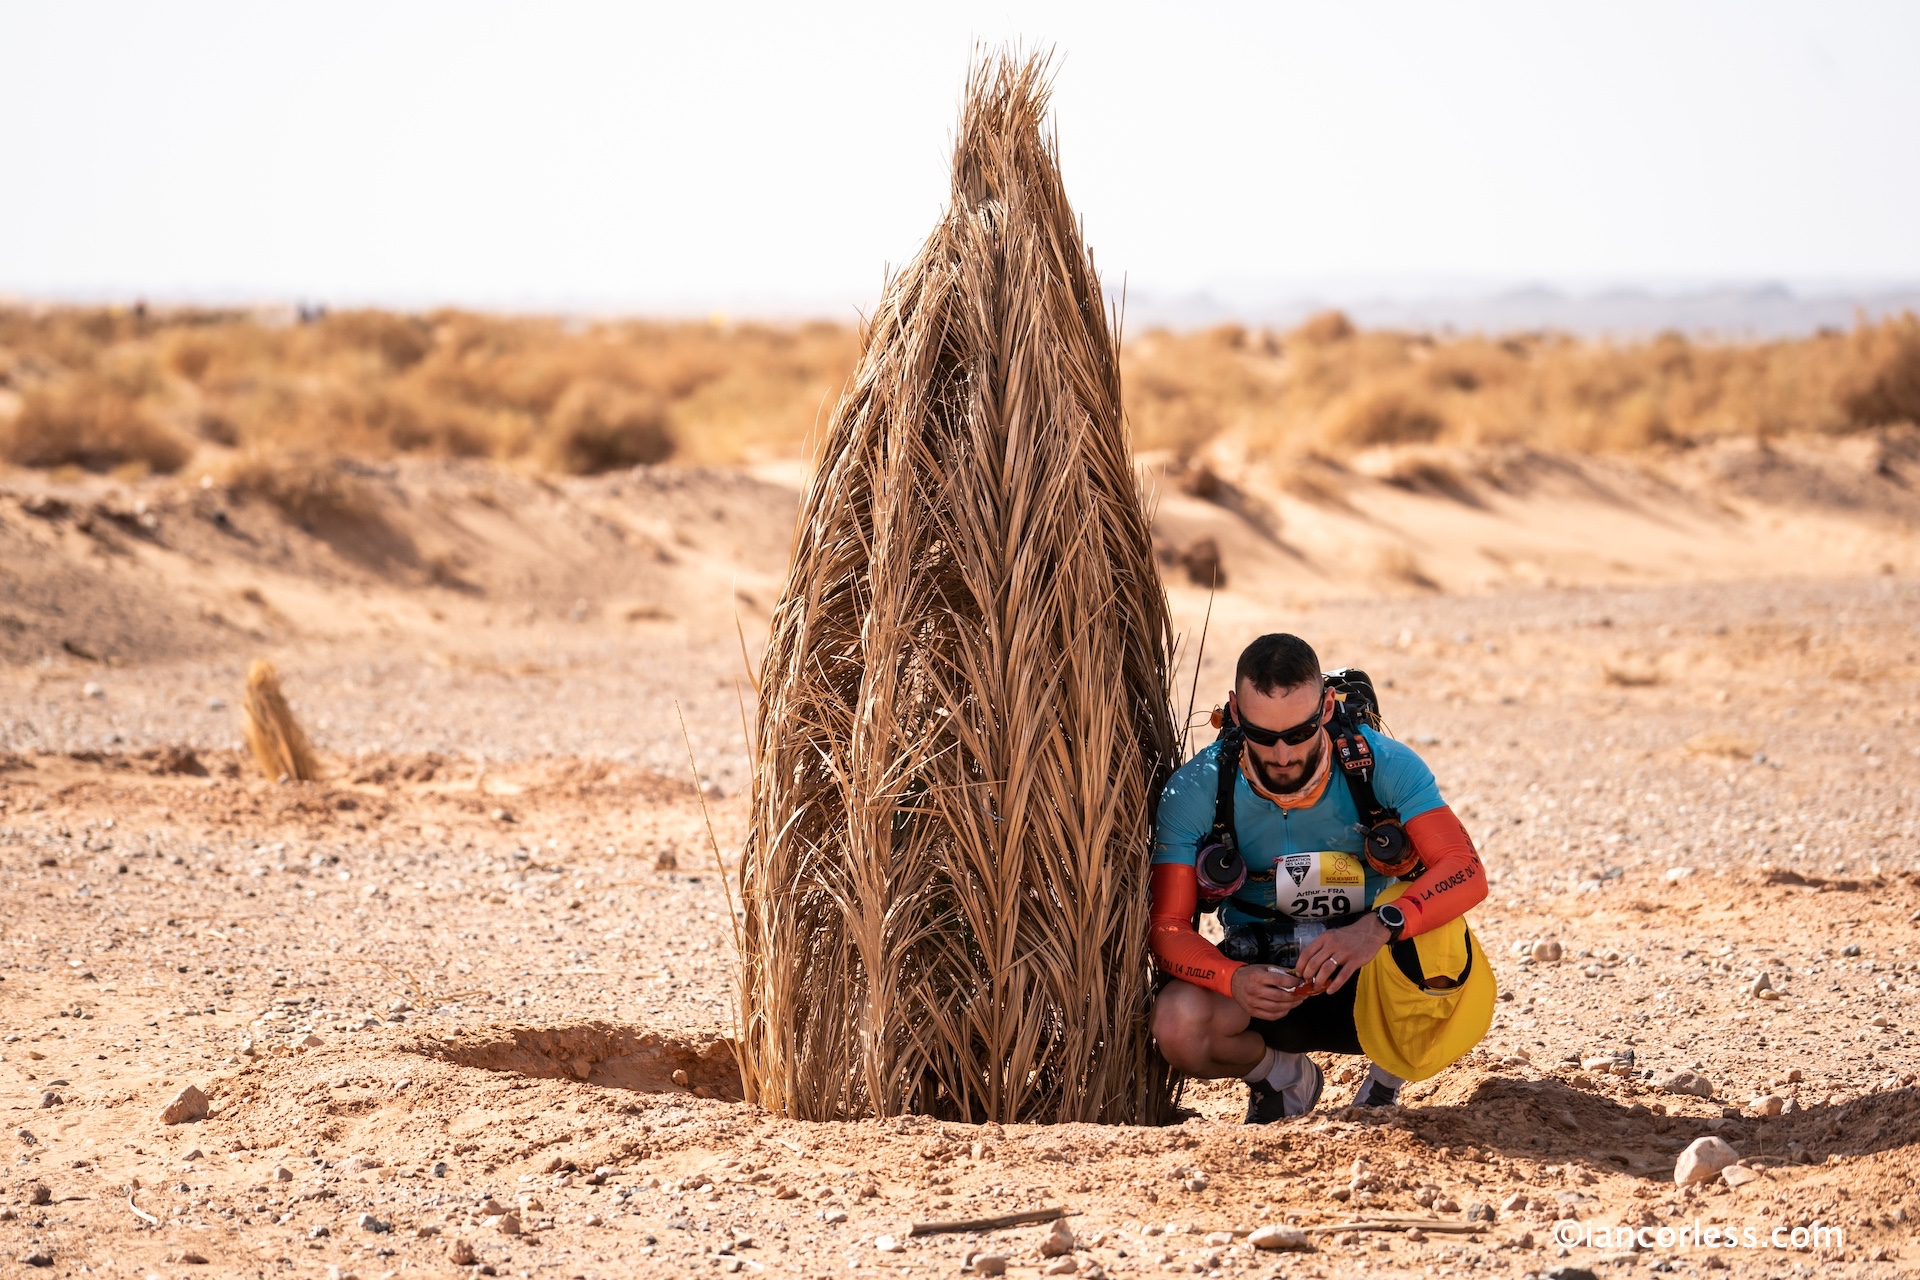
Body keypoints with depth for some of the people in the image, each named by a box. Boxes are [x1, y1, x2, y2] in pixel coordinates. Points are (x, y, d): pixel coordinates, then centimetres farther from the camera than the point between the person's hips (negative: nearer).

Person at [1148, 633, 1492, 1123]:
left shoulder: (1383, 764, -17)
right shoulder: (1196, 790, -16)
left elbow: (1467, 872, -26)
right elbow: (1167, 926, -17)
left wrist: (1378, 927, -45)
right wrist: (1233, 979, -40)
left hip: (1370, 976, -1)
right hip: (1263, 972, 1)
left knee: (1437, 936, -35)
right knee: (1179, 1023, -32)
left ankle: (1391, 1068, -3)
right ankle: (1284, 1074, 4)